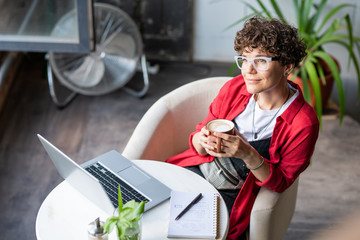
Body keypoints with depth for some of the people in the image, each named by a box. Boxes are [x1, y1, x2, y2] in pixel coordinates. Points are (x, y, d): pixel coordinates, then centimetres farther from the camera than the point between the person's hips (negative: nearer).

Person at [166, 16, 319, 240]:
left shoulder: (304, 123, -17)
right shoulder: (235, 87, -5)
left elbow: (280, 183, -10)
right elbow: (198, 140, 4)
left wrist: (248, 155, -28)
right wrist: (203, 140, -21)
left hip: (232, 197, -3)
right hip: (196, 171, 4)